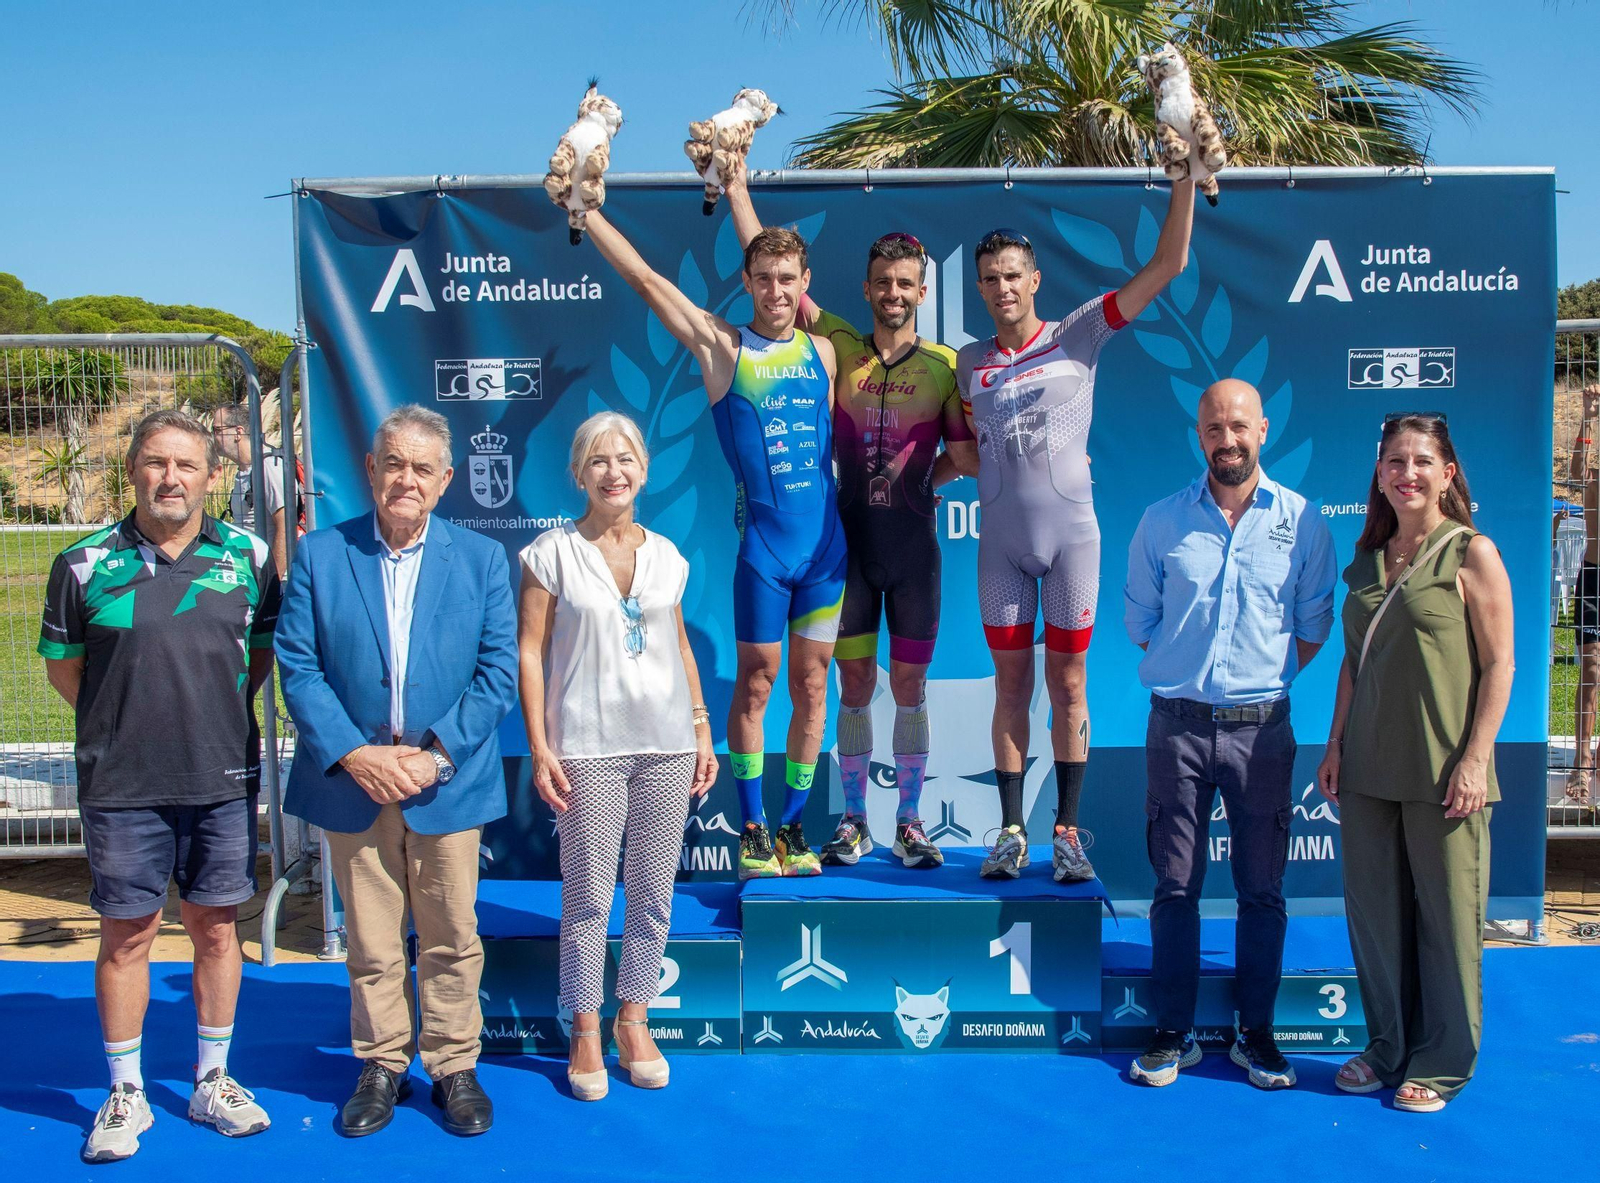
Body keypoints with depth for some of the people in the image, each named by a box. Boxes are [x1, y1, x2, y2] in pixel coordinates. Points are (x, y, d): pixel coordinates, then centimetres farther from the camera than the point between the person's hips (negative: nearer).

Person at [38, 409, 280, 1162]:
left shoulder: (248, 558, 1)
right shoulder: (85, 564, -2)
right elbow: (63, 666, 8)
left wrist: (220, 717, 5)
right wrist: (127, 724, 2)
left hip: (223, 782, 1)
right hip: (122, 788, -1)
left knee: (216, 929, 11)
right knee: (126, 936, 8)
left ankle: (211, 1083, 26)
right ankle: (126, 1095, 23)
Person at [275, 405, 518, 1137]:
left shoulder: (482, 559, 2)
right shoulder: (319, 555, 2)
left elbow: (498, 672, -2)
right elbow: (298, 667, -3)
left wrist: (436, 755, -12)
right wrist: (353, 755, -13)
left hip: (447, 783, 0)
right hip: (353, 779, 0)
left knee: (451, 937, 8)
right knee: (370, 940, 10)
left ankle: (454, 1066, 23)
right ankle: (381, 1066, 26)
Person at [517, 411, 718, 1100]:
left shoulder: (666, 556, 10)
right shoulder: (552, 554, -1)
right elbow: (528, 654, -3)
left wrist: (703, 731, 11)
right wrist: (540, 747, -9)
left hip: (666, 744, 4)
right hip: (588, 747, -3)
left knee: (653, 893, 9)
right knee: (588, 897, 1)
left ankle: (634, 1019, 23)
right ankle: (585, 1031, 17)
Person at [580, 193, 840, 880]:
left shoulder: (822, 351, 10)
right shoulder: (720, 347, 0)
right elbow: (644, 278, -3)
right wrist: (584, 208, -5)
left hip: (826, 539, 3)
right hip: (763, 541, -3)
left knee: (810, 680, 7)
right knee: (757, 678, 2)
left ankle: (794, 824, 18)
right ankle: (752, 828, 14)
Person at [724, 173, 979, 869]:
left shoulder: (946, 366, 0)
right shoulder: (839, 349, 2)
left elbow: (967, 457, 2)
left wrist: (913, 484, 0)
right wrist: (736, 188, 1)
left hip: (913, 544, -1)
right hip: (849, 539, 1)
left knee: (909, 686, 7)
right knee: (855, 685, 8)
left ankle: (910, 822, 18)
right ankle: (854, 820, 19)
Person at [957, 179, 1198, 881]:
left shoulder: (1078, 335, 0)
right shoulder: (969, 364, 8)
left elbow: (1167, 265, -3)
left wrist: (1187, 175, -7)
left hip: (1072, 534, -2)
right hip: (1002, 541, 2)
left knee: (1067, 685, 3)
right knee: (1011, 686, 7)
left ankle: (1067, 834, 11)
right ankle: (1012, 831, 16)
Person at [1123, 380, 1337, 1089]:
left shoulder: (1303, 522, 3)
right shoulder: (1162, 522, 4)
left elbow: (1314, 627, 10)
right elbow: (1139, 621, 11)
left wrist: (1264, 678, 4)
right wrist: (1194, 673, 7)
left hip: (1262, 728, 0)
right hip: (1178, 724, 0)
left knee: (1261, 889, 6)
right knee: (1174, 885, 5)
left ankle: (1256, 1033, 19)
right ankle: (1173, 1033, 15)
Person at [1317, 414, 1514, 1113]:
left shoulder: (1471, 554, -4)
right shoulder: (1367, 562, 12)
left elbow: (1498, 665, -6)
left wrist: (1475, 760, -12)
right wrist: (1336, 745, 11)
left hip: (1442, 772, -5)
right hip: (1369, 769, 5)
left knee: (1446, 916, 3)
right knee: (1374, 913, 11)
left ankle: (1442, 1063, 18)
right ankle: (1387, 1049, 26)